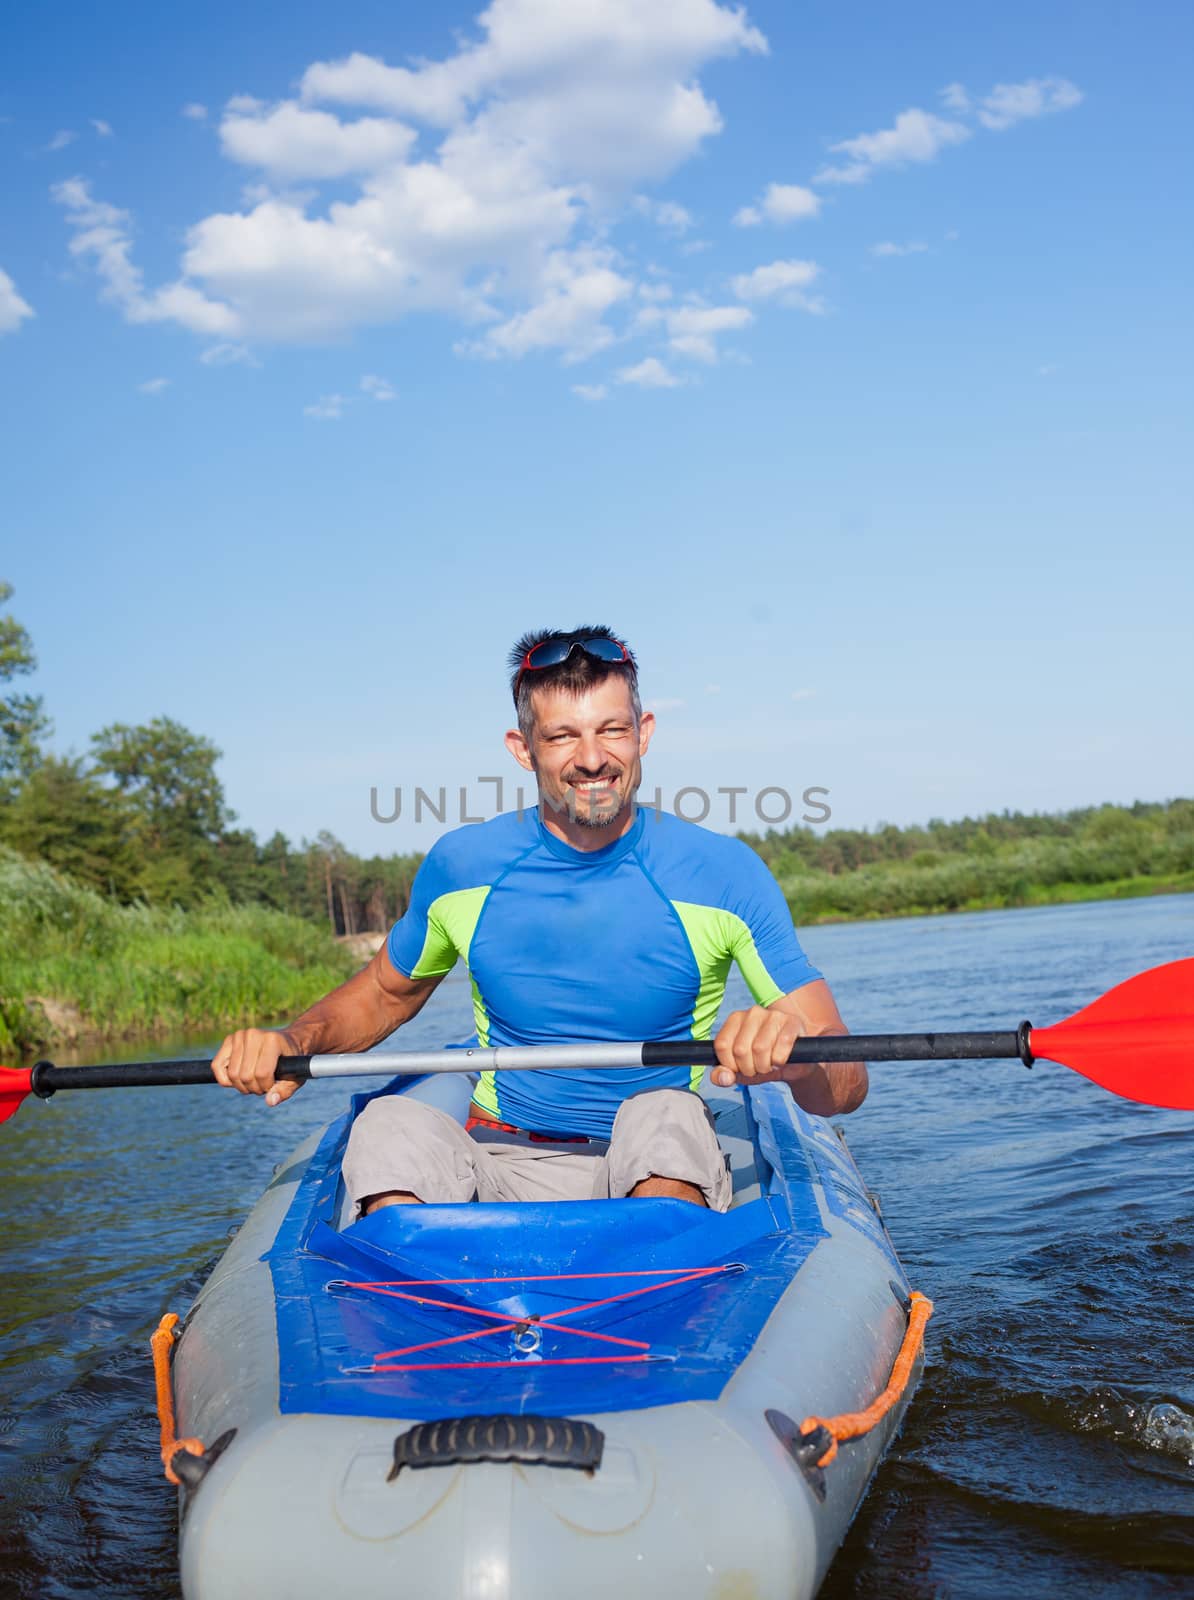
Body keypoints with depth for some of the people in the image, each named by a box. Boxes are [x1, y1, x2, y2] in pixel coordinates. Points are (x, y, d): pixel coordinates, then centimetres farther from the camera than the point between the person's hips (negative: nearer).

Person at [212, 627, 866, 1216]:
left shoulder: (722, 872, -7)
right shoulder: (461, 865, -1)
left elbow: (845, 1085, -9)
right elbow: (383, 994, 18)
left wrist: (788, 1053, -35)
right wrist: (292, 1041, -5)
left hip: (663, 1174, -1)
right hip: (500, 1172, 1)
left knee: (663, 1116, -35)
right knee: (392, 1124, -30)